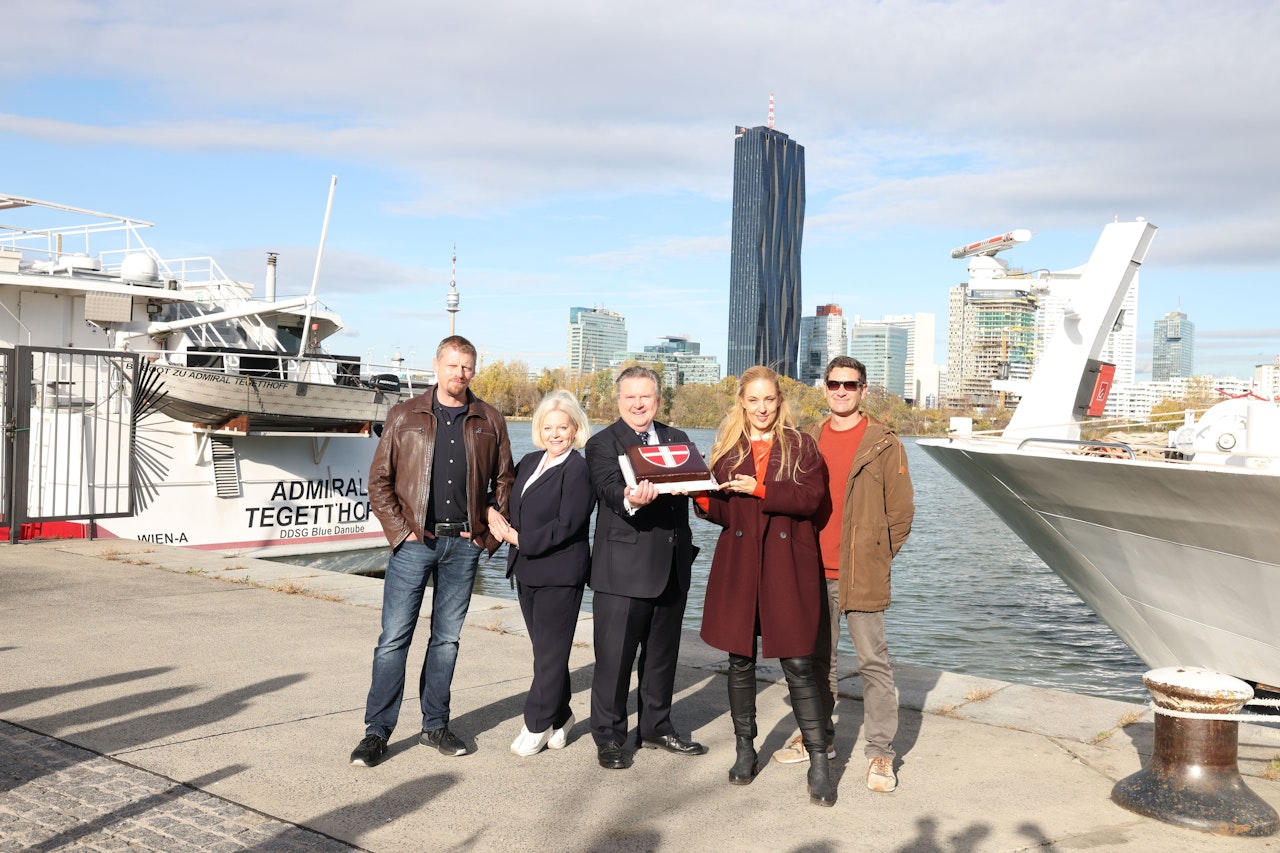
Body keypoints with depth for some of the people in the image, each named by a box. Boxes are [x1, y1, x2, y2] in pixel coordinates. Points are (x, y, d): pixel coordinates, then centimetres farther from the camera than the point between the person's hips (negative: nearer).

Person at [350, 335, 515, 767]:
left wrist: (494, 515, 1)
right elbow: (379, 481, 3)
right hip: (414, 541, -2)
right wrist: (399, 531, -5)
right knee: (394, 638, -2)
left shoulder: (490, 422, 8)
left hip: (464, 543, 2)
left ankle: (435, 725, 22)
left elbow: (504, 478, 16)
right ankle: (377, 731, 8)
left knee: (447, 638, 10)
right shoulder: (404, 416, 3)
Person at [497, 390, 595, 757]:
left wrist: (523, 541, -14)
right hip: (527, 572, 8)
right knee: (545, 649, 14)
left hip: (559, 575, -8)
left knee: (550, 652, 2)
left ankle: (537, 725, 11)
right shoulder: (529, 463, 14)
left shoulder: (579, 470, -12)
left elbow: (567, 525, -18)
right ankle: (559, 717, 27)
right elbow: (513, 505, 22)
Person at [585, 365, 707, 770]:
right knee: (614, 656, 0)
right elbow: (610, 490, -20)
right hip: (623, 567, -5)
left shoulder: (677, 440, 13)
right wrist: (630, 500, -41)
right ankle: (608, 738, 15)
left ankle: (656, 728, 32)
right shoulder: (602, 444, -3)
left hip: (672, 565, 6)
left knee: (662, 653, 17)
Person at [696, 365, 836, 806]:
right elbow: (722, 511, 6)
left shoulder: (800, 446, 4)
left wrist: (761, 489, -19)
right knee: (740, 660, 8)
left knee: (797, 663, -5)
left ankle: (819, 761, 5)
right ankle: (745, 751, 23)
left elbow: (811, 498, -10)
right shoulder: (727, 447, 10)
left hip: (788, 564, -3)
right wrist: (702, 498, -15)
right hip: (738, 563, 3)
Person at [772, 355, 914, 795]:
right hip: (814, 572, 5)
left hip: (862, 574, -5)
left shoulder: (884, 444, -3)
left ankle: (881, 754, 6)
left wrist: (877, 558, -1)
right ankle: (819, 736, 29)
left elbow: (901, 510, -1)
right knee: (818, 658, 15)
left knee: (873, 661, -2)